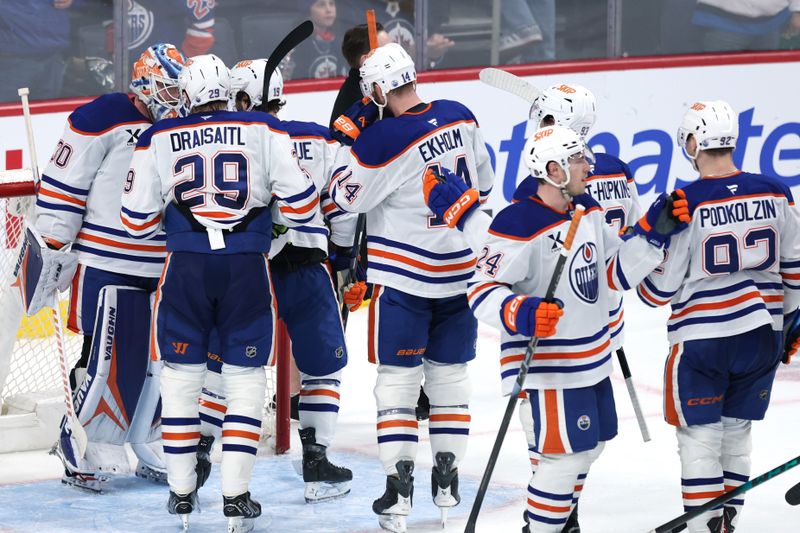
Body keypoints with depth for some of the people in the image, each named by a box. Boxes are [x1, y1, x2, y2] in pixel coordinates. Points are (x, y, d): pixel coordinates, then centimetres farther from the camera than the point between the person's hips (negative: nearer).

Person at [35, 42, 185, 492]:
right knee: (104, 361, -7)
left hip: (165, 269, 7)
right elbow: (62, 185, -11)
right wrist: (52, 245, -13)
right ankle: (79, 453, 4)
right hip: (107, 265, -7)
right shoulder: (104, 119, -11)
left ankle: (155, 452, 22)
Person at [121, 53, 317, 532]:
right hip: (248, 267, 0)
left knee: (181, 375, 13)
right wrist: (291, 217, 21)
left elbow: (138, 221, 8)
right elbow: (300, 201, -2)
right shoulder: (264, 131, 2)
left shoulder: (159, 140, 5)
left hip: (186, 267, 1)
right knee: (246, 377, 8)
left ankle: (182, 494, 14)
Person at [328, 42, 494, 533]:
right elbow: (483, 183, 11)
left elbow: (346, 198, -8)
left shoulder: (383, 139, -20)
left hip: (404, 275, -5)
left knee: (398, 377, 2)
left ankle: (399, 485, -3)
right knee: (450, 372, 14)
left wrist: (352, 134, -1)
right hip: (461, 268, 5)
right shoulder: (461, 118, -2)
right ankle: (448, 479, 19)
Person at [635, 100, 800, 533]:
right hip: (761, 334, 5)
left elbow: (659, 288, -10)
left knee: (700, 438, 4)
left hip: (701, 337, -5)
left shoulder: (684, 204, -15)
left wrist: (641, 279, 13)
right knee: (736, 431, 17)